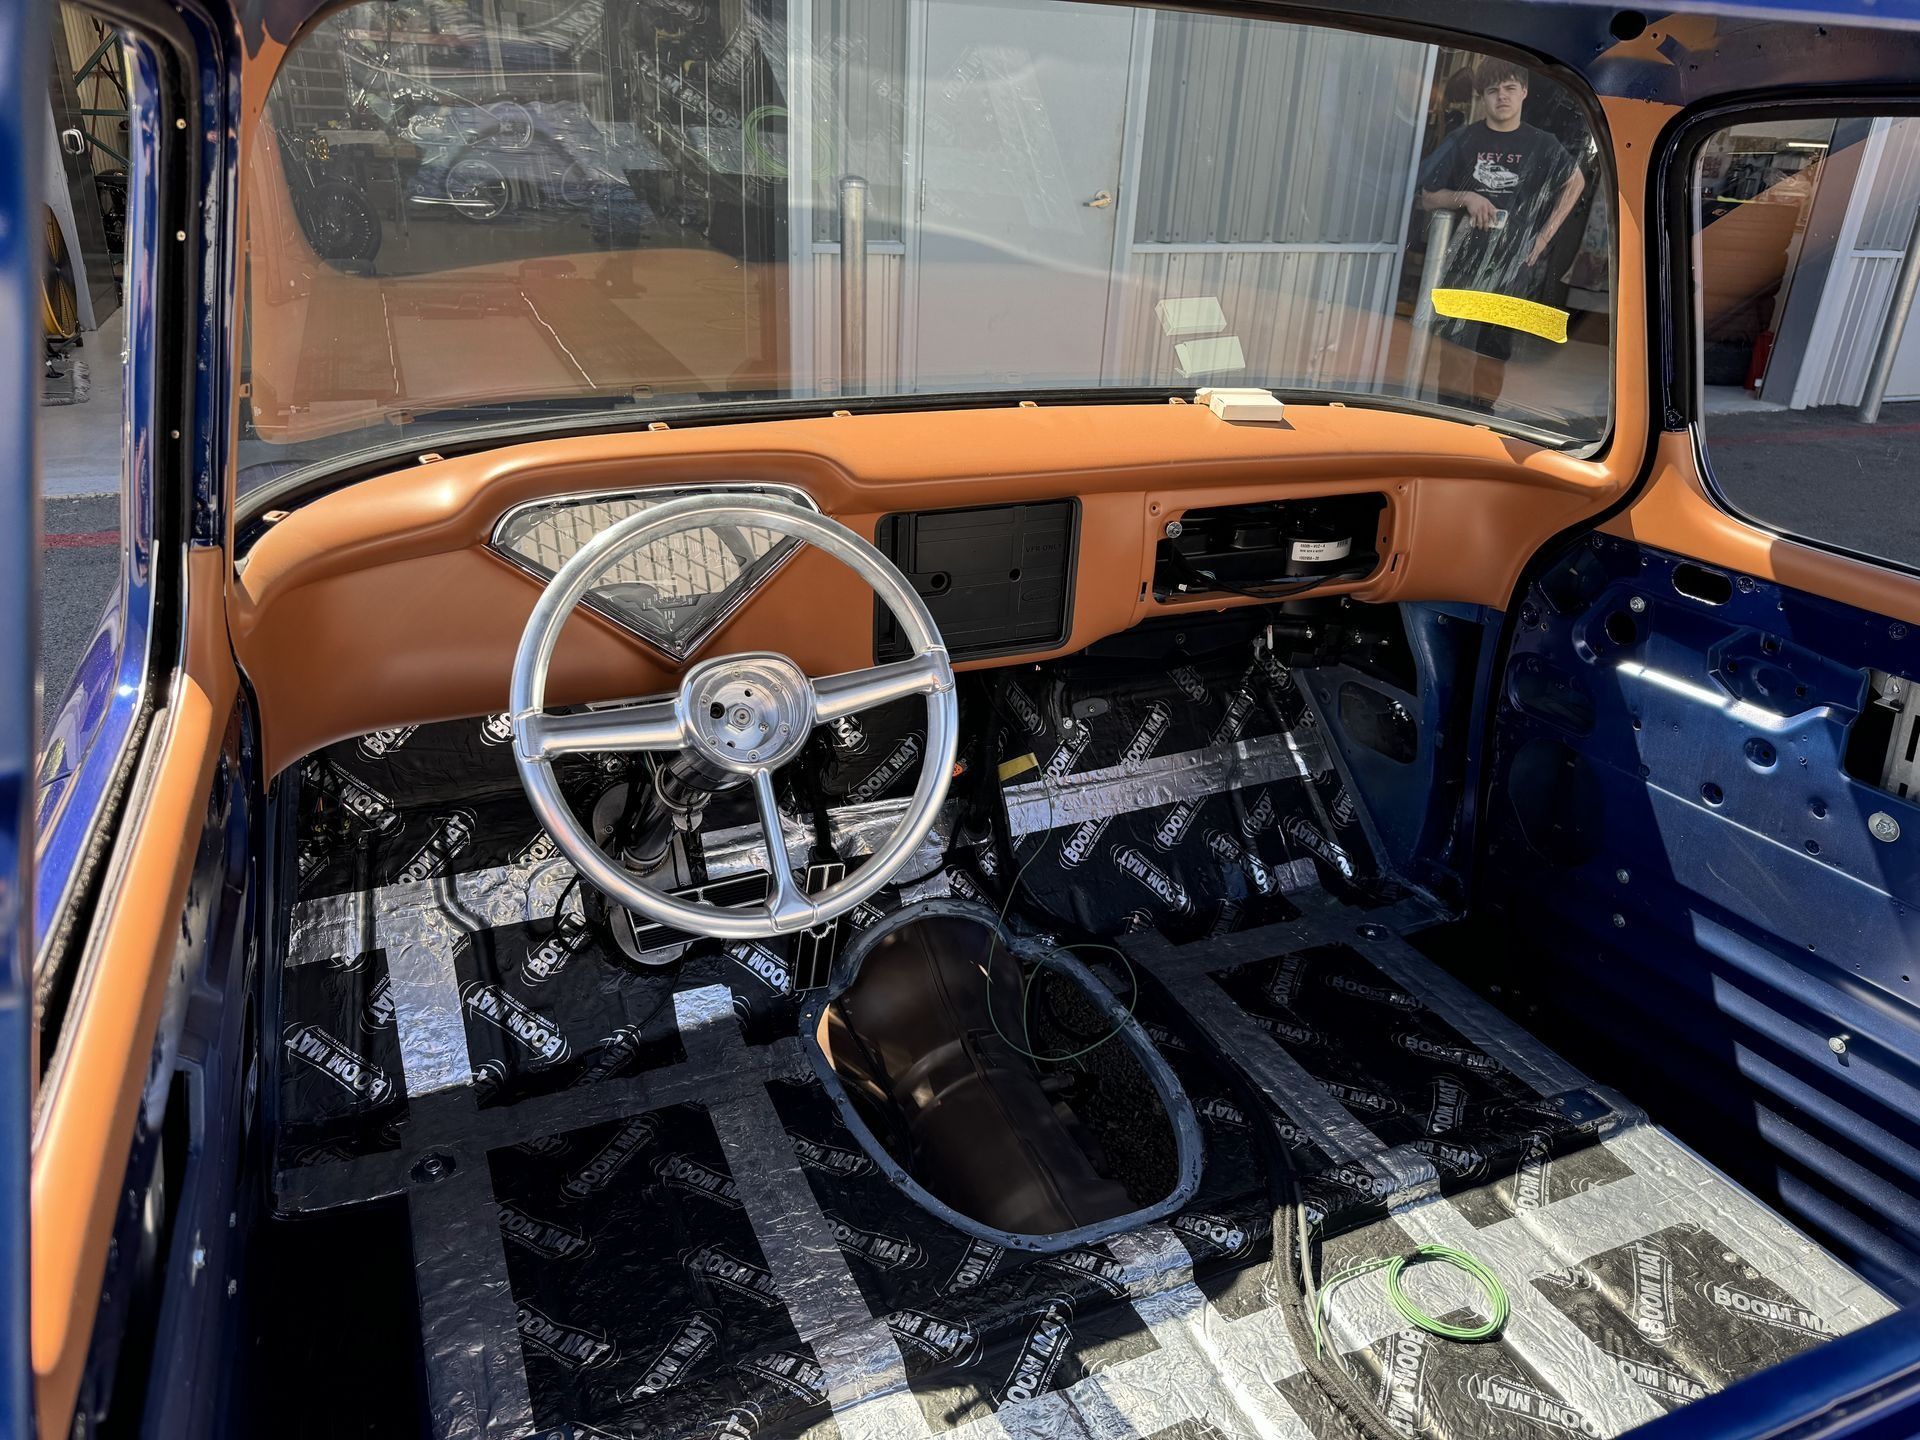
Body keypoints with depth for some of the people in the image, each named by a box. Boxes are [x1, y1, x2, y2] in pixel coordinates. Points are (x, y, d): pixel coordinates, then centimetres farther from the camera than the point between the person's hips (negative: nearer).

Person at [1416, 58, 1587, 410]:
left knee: (1495, 355, 5)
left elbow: (1576, 182, 20)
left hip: (1516, 268, 1)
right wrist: (1465, 197, -11)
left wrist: (1546, 234, 10)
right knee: (1457, 352, -9)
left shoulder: (1542, 145, 4)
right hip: (1465, 265, -1)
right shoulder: (1463, 141, 2)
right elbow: (1428, 198, 8)